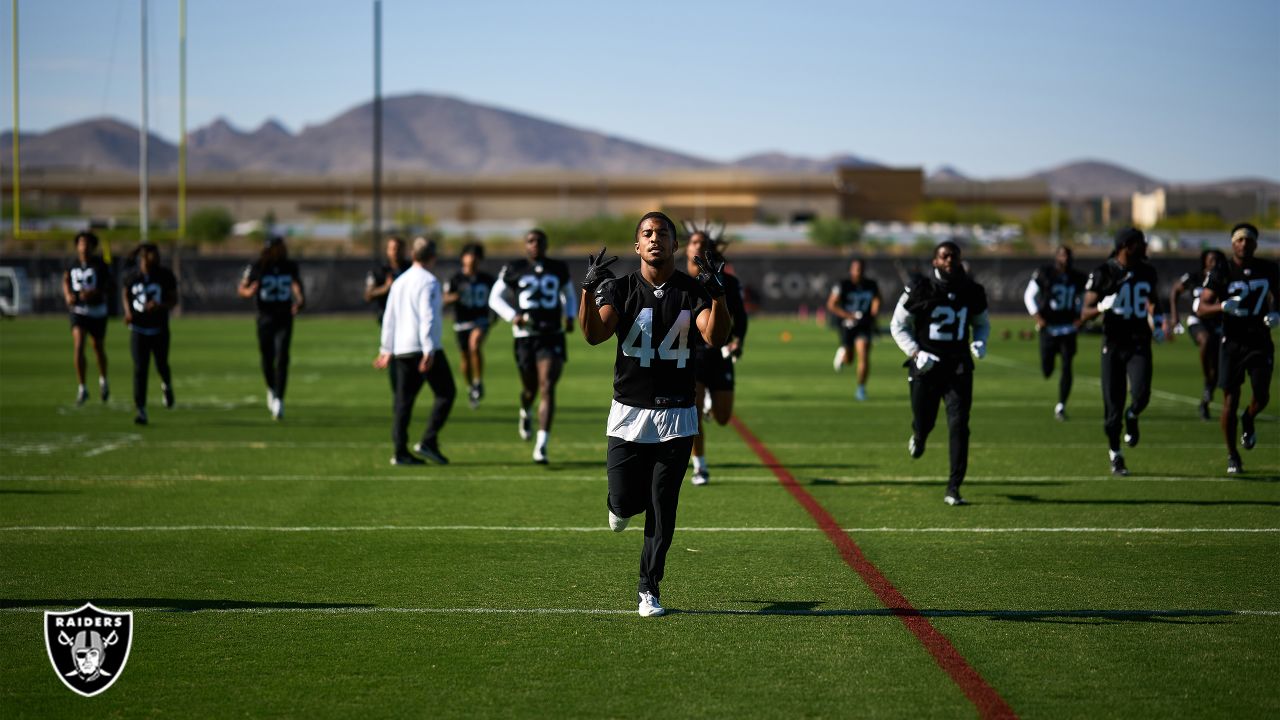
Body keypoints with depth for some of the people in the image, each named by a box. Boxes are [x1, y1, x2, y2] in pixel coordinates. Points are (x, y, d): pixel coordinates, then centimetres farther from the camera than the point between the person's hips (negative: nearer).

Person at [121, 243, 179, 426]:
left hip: (160, 330, 0)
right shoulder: (132, 278, -5)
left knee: (161, 365, 7)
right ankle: (141, 409, -3)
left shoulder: (166, 276, -8)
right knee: (140, 369, -6)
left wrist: (160, 306, -24)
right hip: (138, 329, 0)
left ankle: (167, 385, 44)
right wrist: (128, 311, -1)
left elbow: (174, 301, -5)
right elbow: (125, 294, 15)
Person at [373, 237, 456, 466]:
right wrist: (429, 351, -20)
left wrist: (386, 350, 22)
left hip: (401, 350, 8)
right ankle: (429, 441, -8)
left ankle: (400, 452, 3)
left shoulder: (399, 282, 15)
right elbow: (427, 317, -17)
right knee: (446, 393, 1)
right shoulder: (429, 282, -8)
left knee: (404, 400, 7)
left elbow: (389, 318, 17)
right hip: (425, 348, -7)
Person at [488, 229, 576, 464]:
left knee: (547, 389, -12)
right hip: (525, 336, 0)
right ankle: (525, 413, 50)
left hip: (552, 337, 0)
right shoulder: (514, 270, 1)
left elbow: (568, 294, 26)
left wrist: (570, 316, 8)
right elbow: (495, 298, 7)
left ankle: (541, 446, -15)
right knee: (530, 388, 11)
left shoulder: (559, 269, 8)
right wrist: (512, 316, -10)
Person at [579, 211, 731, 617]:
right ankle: (622, 503, 37)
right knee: (625, 500, -1)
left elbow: (715, 338, -15)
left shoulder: (693, 291, 0)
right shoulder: (622, 288, -1)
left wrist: (718, 294, -28)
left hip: (676, 416, 0)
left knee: (662, 508, 2)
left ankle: (649, 588, 15)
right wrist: (589, 290, -28)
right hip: (629, 414, 0)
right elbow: (594, 335, -15)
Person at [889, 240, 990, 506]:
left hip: (958, 368, 1)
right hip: (926, 367, -1)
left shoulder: (972, 292, 3)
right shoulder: (919, 290, -7)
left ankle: (953, 489, -6)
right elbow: (898, 326, 1)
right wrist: (915, 353, -13)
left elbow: (982, 324, 19)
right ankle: (918, 436, 48)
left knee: (959, 426, -10)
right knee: (924, 422, 6)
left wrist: (980, 343, -2)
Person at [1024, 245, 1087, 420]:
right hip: (1049, 327, -2)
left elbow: (1083, 298, 21)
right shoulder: (1044, 274, -9)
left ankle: (1061, 406, 0)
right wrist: (1038, 318, -9)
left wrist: (1079, 317, 7)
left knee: (1067, 367, -7)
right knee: (1047, 371, 2)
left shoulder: (1078, 278, 3)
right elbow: (1029, 296, -1)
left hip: (1068, 328, 2)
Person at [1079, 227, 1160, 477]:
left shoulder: (1147, 272, 7)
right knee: (1113, 404, 0)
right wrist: (1101, 308, -27)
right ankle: (1115, 455, 19)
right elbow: (1085, 313, -7)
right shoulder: (1103, 273, -6)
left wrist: (1153, 318, 7)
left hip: (1140, 344, 2)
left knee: (1141, 394, -20)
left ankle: (1131, 418, 15)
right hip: (1113, 344, -2)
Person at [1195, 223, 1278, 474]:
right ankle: (1232, 456, 14)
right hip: (1232, 342, -2)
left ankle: (1248, 420, 30)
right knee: (1230, 400, -1)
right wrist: (1222, 306, -28)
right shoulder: (1221, 272, -6)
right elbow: (1201, 309, -9)